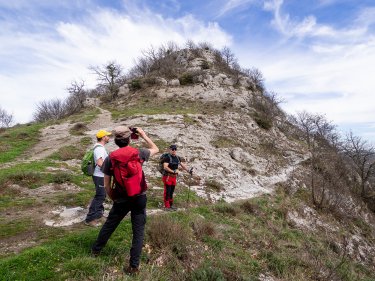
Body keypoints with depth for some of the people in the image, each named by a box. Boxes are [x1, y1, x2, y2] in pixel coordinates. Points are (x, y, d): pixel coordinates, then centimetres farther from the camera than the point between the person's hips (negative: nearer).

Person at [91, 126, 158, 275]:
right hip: (140, 197, -1)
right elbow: (155, 149, 13)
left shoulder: (110, 158, -6)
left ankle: (96, 249, 45)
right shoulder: (139, 153, -8)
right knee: (138, 230, 9)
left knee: (109, 225, 23)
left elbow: (107, 185, -2)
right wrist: (144, 135, 16)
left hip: (121, 199, 1)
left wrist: (113, 198, 14)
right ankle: (134, 265, 15)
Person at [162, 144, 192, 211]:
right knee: (167, 192, -2)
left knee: (171, 192, 15)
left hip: (174, 177, 7)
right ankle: (167, 206, 7)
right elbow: (165, 167, -23)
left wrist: (188, 170, 10)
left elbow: (182, 165, 19)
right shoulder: (167, 157, -13)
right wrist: (173, 171, -27)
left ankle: (171, 205, 26)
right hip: (167, 177, -7)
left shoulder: (178, 158, 10)